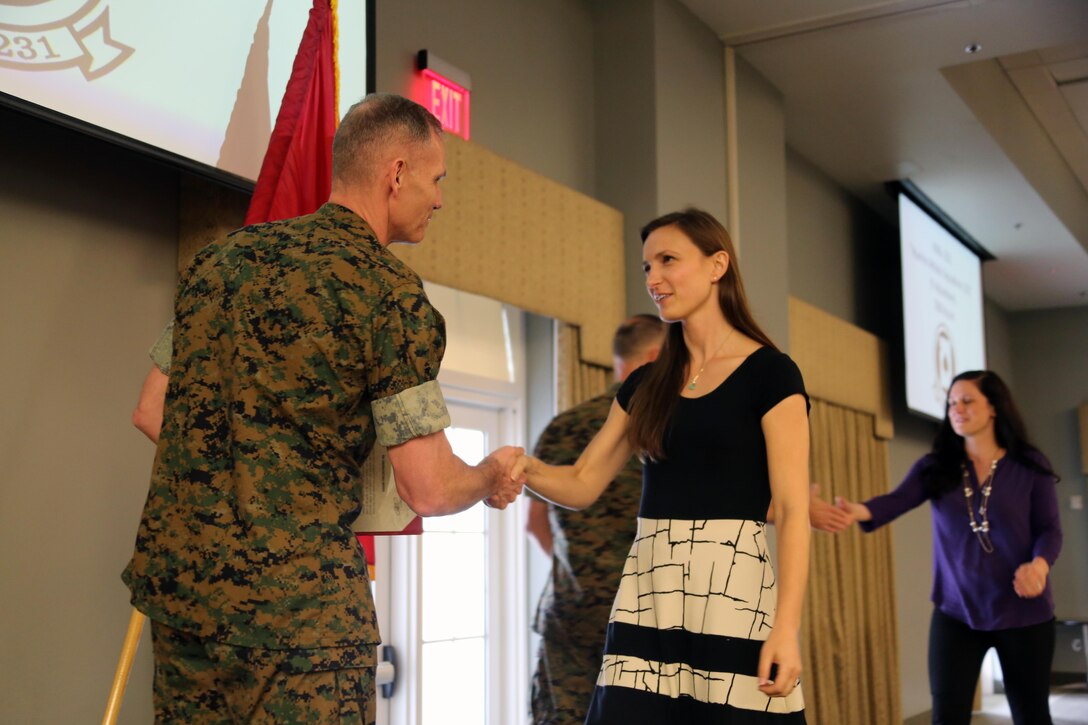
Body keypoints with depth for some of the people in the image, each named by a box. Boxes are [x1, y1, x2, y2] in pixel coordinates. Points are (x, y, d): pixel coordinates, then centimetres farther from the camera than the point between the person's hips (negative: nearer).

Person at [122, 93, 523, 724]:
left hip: (175, 585, 8)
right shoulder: (391, 294, -11)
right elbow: (429, 490, -12)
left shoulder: (221, 257, 10)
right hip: (297, 604, -7)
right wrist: (492, 478, 9)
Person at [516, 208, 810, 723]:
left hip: (732, 591, -5)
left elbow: (792, 510, -7)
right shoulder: (645, 384, 15)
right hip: (645, 595, 5)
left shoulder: (769, 373, -2)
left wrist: (787, 627, -17)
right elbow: (583, 484, 14)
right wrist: (526, 468, -8)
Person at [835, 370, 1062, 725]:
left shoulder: (1030, 465, -1)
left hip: (1023, 612, -1)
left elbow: (1049, 528, -2)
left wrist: (1039, 565, -25)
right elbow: (896, 501, -16)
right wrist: (855, 509, -39)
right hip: (955, 612, 1)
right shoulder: (935, 467, 1)